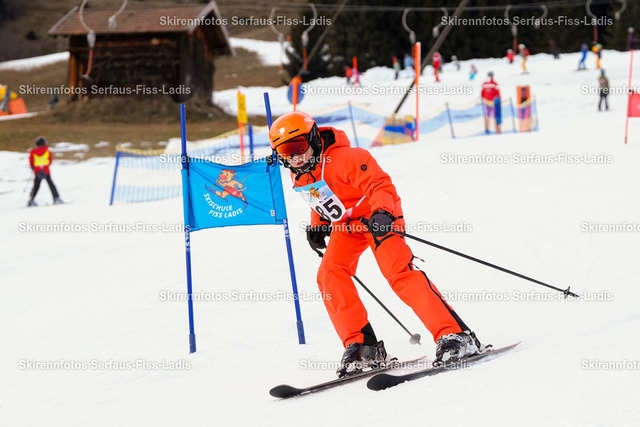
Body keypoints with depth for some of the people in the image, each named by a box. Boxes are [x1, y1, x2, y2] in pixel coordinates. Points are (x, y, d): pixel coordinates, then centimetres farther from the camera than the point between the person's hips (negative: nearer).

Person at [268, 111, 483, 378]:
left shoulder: (343, 159, -24)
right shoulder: (298, 175, 1)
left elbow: (380, 184, -29)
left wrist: (382, 214, -45)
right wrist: (316, 226, 16)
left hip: (377, 216, -8)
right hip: (345, 226, 8)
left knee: (399, 273, -25)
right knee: (329, 276, -15)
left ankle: (454, 335, -27)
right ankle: (363, 348, -12)